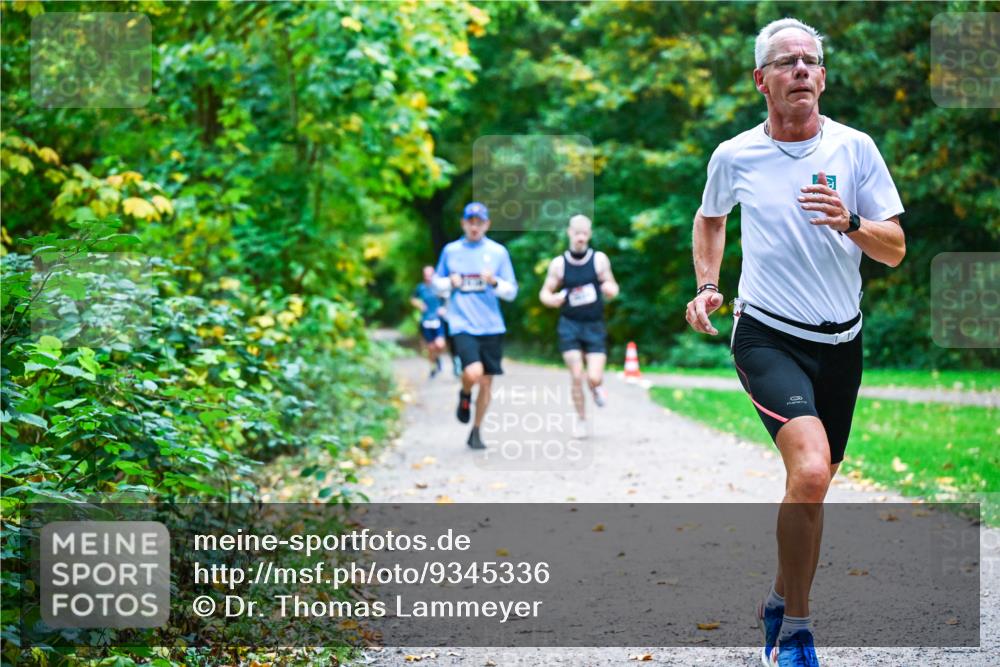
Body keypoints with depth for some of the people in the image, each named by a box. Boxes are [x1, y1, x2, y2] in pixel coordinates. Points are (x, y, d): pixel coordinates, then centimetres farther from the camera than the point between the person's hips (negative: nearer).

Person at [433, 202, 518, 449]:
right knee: (473, 373, -23)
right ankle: (465, 395, 12)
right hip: (463, 324, -1)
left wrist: (494, 282, -16)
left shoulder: (498, 252, 4)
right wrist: (450, 283, -5)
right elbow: (437, 281, 17)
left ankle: (475, 433, 21)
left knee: (486, 382, 4)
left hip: (491, 327, 2)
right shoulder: (450, 250, 6)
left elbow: (511, 292, 5)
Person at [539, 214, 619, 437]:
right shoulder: (559, 264, 0)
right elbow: (544, 293, 8)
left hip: (595, 326, 0)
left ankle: (597, 387, 28)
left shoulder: (599, 260, -1)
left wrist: (610, 289, -18)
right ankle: (581, 420, 12)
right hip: (570, 326, 0)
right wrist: (553, 299, -16)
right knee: (577, 376, -7)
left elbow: (612, 288, 7)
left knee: (594, 378, -10)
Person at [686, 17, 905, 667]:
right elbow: (710, 218, 21)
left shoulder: (855, 147, -1)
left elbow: (896, 248, -1)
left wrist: (847, 221, -20)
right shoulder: (734, 156, -1)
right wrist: (707, 284, 7)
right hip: (768, 337, -3)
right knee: (810, 471, -25)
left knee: (812, 485, 13)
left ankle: (782, 603, 37)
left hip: (841, 343, 3)